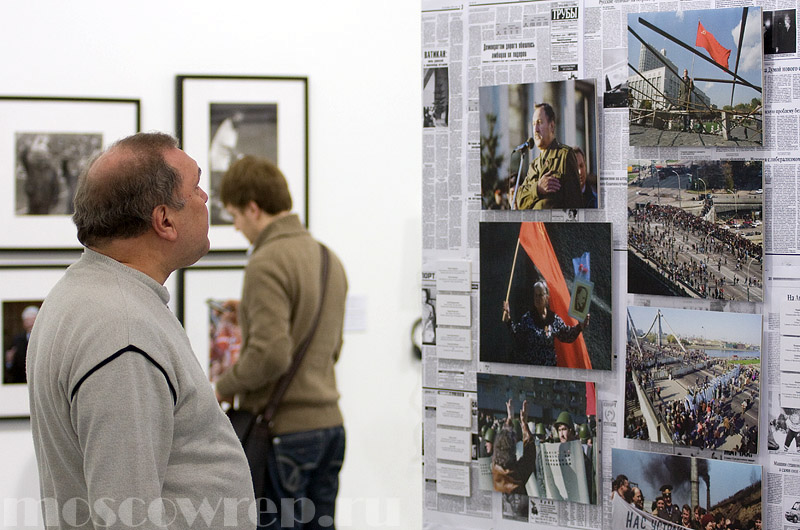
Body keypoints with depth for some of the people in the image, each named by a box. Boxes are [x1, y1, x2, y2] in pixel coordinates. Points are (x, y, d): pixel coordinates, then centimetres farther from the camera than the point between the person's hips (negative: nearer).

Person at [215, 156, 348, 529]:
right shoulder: (328, 258, 13)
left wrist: (224, 387, -8)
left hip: (284, 429, -8)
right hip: (329, 424, 8)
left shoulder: (267, 263, -15)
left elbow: (271, 353, -23)